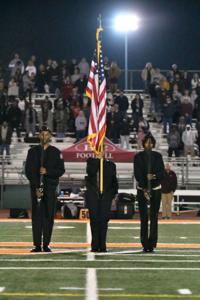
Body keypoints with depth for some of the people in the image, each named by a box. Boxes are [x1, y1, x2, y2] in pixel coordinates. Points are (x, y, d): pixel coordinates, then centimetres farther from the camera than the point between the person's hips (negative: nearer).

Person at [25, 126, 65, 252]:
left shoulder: (56, 152, 7)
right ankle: (37, 245, -2)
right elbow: (29, 171, 3)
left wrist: (47, 171, -14)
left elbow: (61, 170, 3)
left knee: (49, 216, -2)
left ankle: (46, 244, 1)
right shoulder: (32, 151, 8)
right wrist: (36, 188, -7)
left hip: (50, 187, 0)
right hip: (36, 186, 0)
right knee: (36, 215, -3)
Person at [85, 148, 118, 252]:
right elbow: (90, 172, -15)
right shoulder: (91, 161, 6)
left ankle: (102, 245, -2)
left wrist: (113, 196, 6)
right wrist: (98, 158, -14)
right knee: (94, 220, 0)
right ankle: (95, 245, 4)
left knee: (103, 220, -6)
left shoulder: (110, 165, 10)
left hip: (106, 196, 0)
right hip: (93, 196, 0)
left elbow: (114, 182, 13)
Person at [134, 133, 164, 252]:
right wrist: (145, 189, -14)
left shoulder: (158, 156, 5)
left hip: (156, 189, 1)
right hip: (142, 189, -1)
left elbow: (162, 173, 3)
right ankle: (145, 244, -3)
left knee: (154, 217, -4)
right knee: (144, 217, -3)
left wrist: (153, 177, -18)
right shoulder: (138, 156, 1)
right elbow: (137, 174, -6)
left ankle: (152, 244, -4)